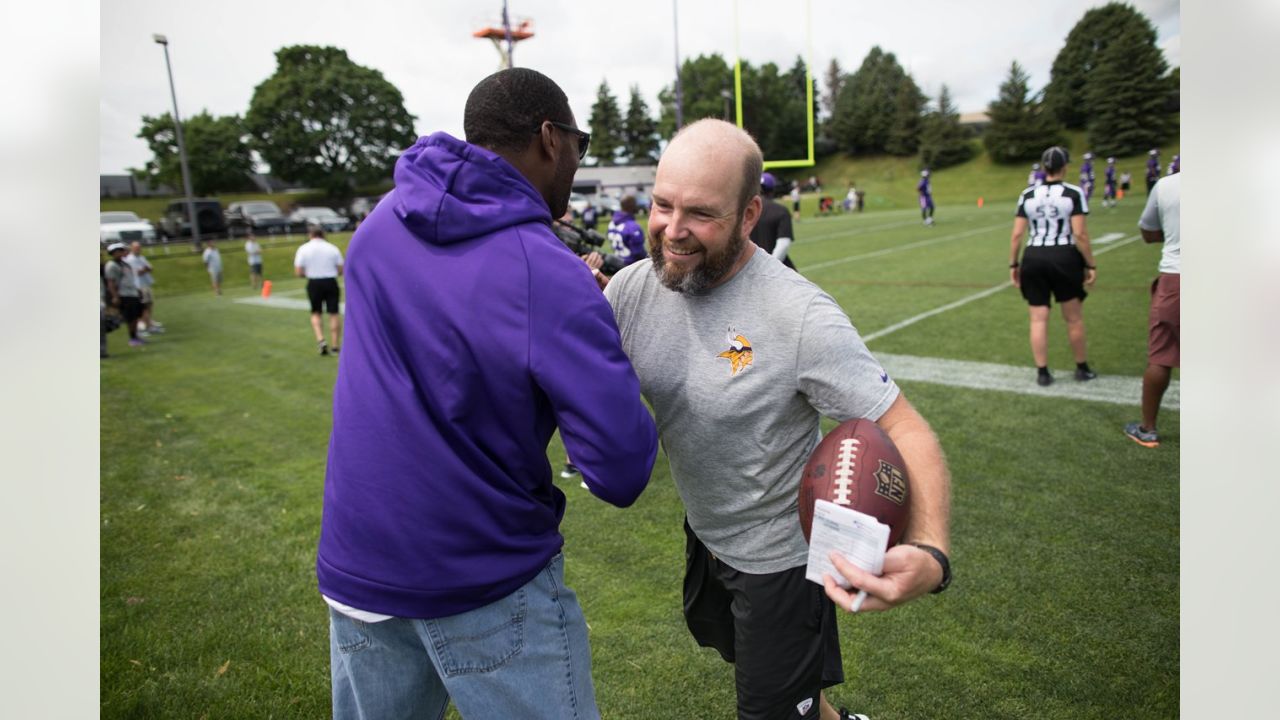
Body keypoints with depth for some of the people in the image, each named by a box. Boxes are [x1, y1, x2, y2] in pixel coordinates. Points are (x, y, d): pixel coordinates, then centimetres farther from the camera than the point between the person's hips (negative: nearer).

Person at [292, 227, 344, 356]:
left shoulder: (303, 249, 0)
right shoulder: (332, 248, 3)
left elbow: (298, 272, -5)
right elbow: (340, 270, 1)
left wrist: (310, 273, 15)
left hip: (314, 283, 0)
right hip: (331, 282, 0)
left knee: (315, 313, 14)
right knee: (334, 314, 5)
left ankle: (320, 340, -4)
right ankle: (336, 346, 8)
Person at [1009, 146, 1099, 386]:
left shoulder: (1027, 195, 3)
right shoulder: (1073, 193, -5)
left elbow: (1017, 234, 1)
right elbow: (1080, 233, -10)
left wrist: (1013, 264, 9)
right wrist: (1091, 265, -3)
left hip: (1033, 258, 2)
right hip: (1064, 258, -2)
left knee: (1038, 318, 7)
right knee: (1074, 317, 13)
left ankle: (1042, 372, 11)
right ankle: (1082, 368, 27)